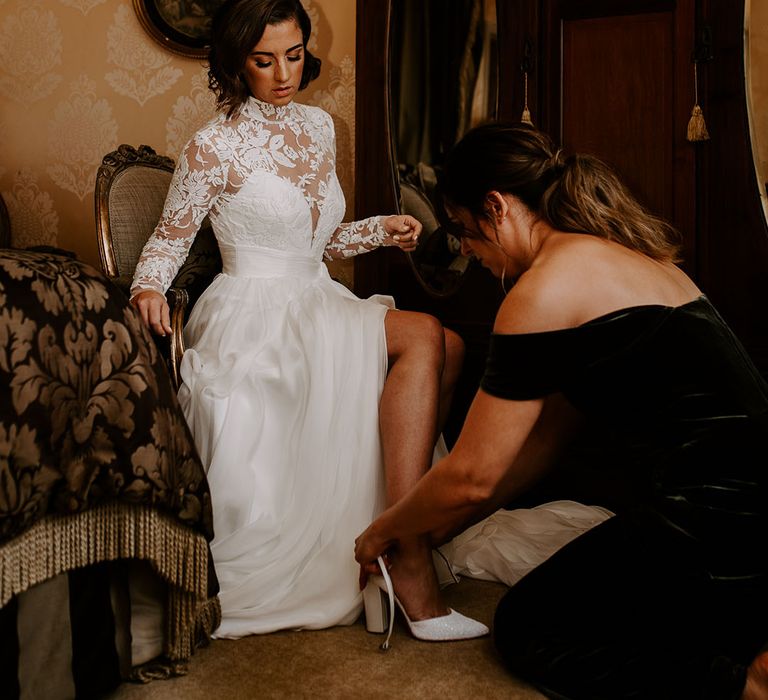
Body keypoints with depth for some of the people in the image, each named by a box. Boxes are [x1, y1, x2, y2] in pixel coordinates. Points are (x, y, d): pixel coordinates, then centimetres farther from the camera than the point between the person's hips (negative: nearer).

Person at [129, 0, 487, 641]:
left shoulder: (317, 125, 14)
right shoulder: (214, 148, -5)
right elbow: (168, 239, 4)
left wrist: (380, 229, 6)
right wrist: (149, 287, -17)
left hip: (318, 304, 7)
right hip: (254, 317, -7)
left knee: (448, 345, -22)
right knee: (424, 337, -28)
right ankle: (408, 566, -27)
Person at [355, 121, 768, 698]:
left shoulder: (546, 288, -13)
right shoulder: (620, 256, 17)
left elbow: (472, 478, -8)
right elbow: (542, 441, 19)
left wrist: (382, 533, 13)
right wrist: (430, 534, 23)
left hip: (718, 527, -10)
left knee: (524, 629, 12)